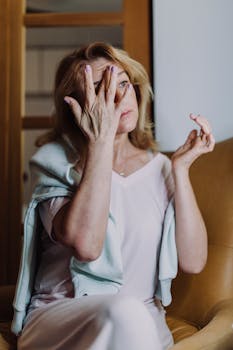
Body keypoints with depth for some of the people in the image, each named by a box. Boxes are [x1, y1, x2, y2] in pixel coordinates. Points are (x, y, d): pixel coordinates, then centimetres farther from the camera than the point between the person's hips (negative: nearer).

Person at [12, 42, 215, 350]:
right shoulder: (55, 159, -4)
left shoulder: (159, 167, 6)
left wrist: (181, 167, -7)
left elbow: (193, 261, -3)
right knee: (126, 314, -33)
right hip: (58, 317, -3)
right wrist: (101, 140, -20)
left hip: (145, 323, 3)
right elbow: (85, 245, -23)